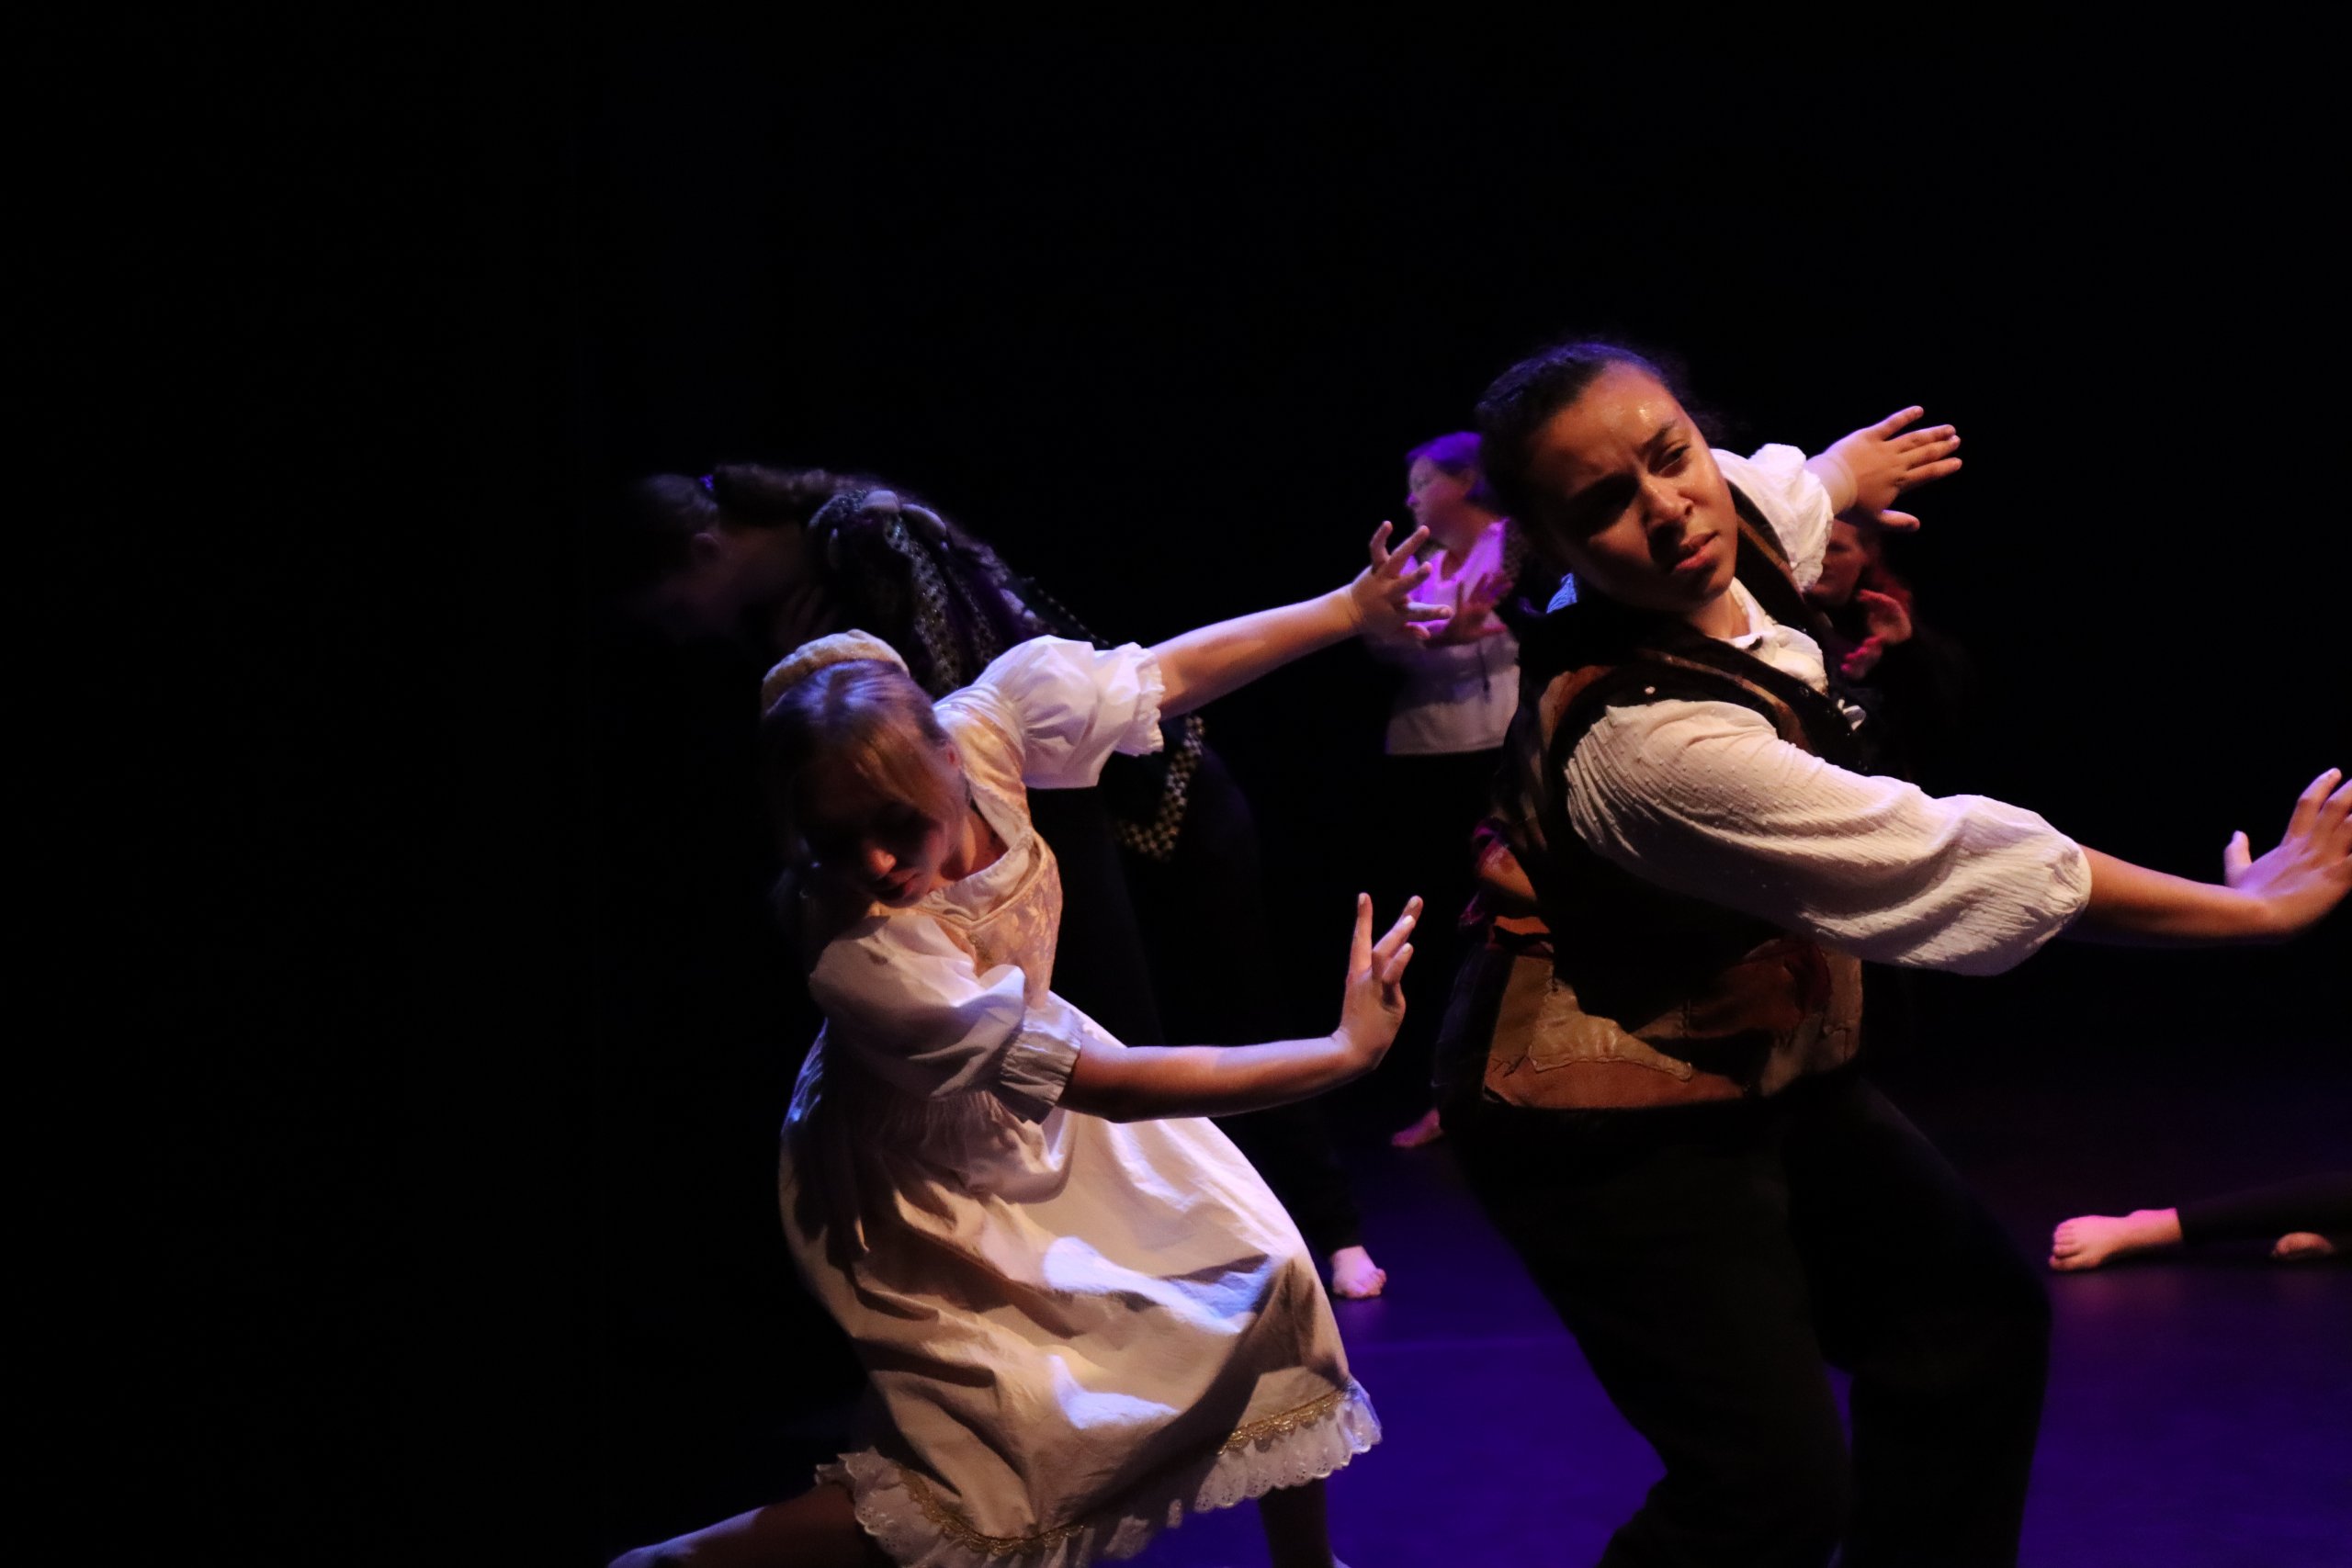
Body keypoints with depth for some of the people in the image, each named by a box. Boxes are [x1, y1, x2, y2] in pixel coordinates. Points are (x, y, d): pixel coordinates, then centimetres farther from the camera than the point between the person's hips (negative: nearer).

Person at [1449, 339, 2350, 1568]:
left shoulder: (1735, 520, -10)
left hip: (1767, 1073, 10)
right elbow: (1952, 862, -30)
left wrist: (1839, 474, 43)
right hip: (1627, 1144, -10)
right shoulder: (1644, 740, -35)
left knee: (1978, 1325, 15)